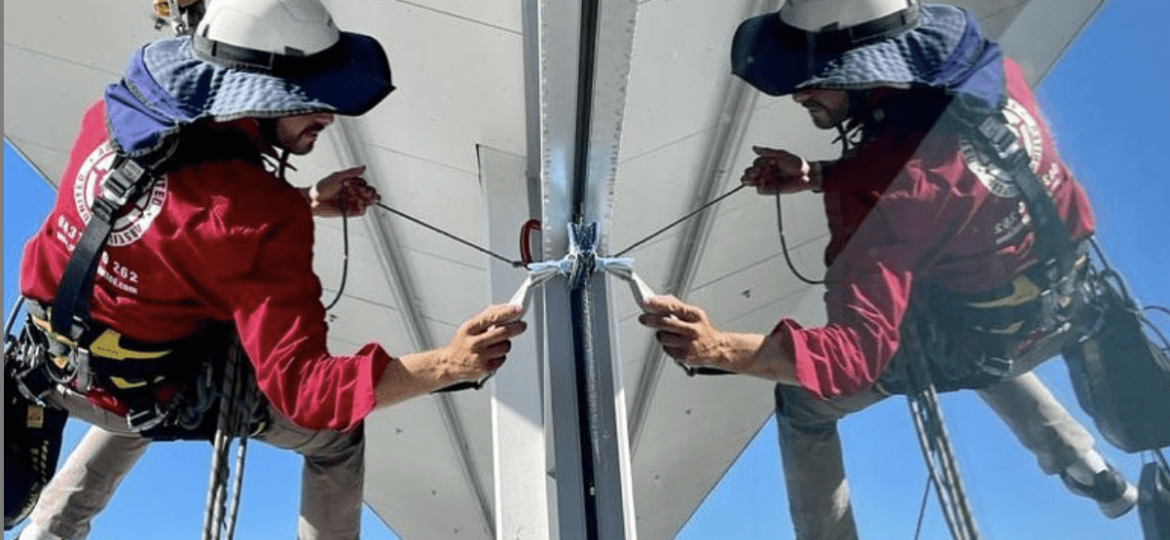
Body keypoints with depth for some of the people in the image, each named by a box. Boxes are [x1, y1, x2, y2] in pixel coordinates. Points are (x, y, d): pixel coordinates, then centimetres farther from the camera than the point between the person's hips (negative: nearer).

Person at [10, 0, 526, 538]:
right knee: (336, 434, 10)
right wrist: (447, 365, -41)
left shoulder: (118, 113, -12)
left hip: (54, 361, 7)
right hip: (146, 395, -6)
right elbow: (301, 385, -35)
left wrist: (306, 202, 2)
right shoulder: (258, 221, -35)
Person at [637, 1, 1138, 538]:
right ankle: (1081, 463, 50)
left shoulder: (884, 191, -38)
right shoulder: (987, 72, -15)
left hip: (980, 342, -7)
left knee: (802, 405, 12)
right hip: (1061, 303, 7)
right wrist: (816, 177, -4)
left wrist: (719, 348, -51)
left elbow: (856, 353, -39)